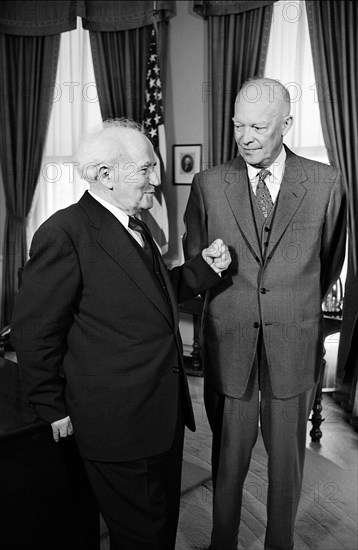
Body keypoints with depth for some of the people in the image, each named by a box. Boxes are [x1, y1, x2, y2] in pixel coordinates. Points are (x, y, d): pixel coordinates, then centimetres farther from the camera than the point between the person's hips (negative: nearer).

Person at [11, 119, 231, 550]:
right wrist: (54, 409, -8)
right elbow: (34, 333, -15)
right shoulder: (64, 234, -19)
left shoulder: (135, 226, 9)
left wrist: (204, 267, 4)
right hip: (117, 424, -8)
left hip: (164, 413, 8)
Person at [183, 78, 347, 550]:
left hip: (294, 345, 1)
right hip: (229, 344, 0)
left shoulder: (325, 183, -2)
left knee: (287, 459, 16)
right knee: (228, 459, 13)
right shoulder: (208, 184, -2)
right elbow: (193, 263, 10)